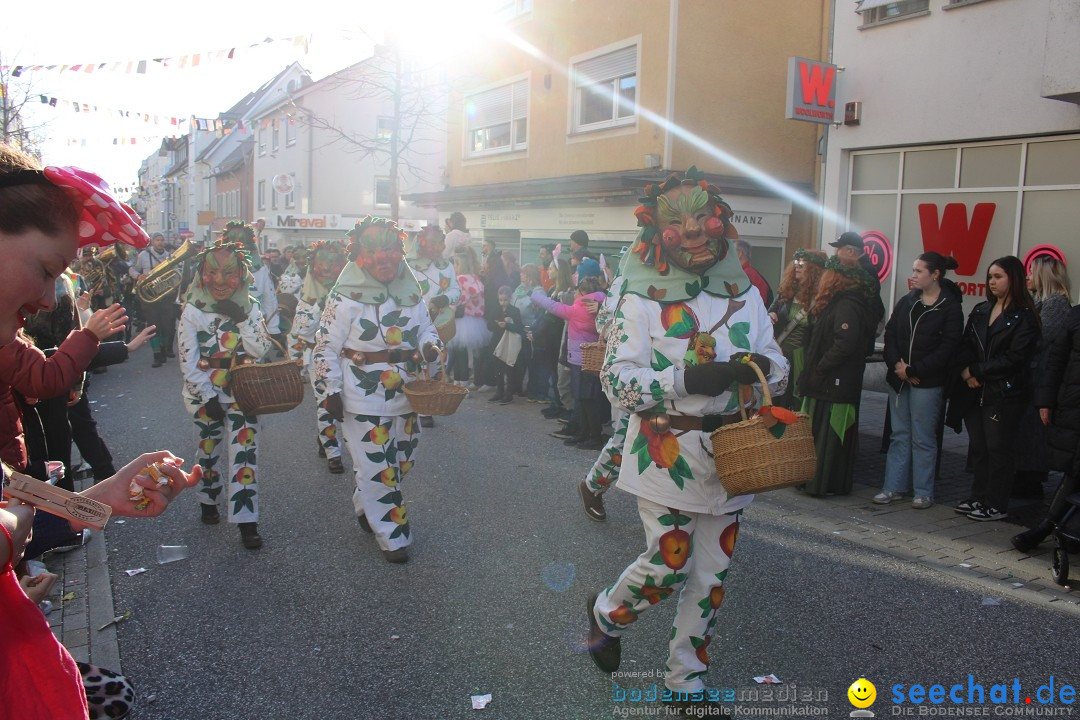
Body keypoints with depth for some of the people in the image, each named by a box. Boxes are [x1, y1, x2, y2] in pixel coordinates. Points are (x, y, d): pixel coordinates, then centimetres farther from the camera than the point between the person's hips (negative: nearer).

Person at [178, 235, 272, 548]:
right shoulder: (193, 310, -4)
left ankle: (246, 520, -4)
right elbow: (188, 361, -6)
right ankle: (209, 501, 37)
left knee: (244, 450, -7)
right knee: (209, 448, 13)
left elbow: (260, 351, -6)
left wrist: (241, 319, -17)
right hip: (204, 392, 0)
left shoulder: (250, 306, 1)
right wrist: (209, 396, -11)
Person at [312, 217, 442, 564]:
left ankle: (365, 508, 43)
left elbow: (425, 327, 15)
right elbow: (326, 346, -9)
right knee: (378, 469, -1)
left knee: (400, 463, 18)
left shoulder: (411, 291, 3)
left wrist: (429, 345, -8)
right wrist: (329, 391, -12)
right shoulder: (347, 296, -12)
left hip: (406, 396, 6)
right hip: (364, 399, -6)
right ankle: (392, 537, 14)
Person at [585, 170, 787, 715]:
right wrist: (687, 379, -26)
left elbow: (775, 362, 10)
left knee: (710, 575, 12)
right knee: (668, 566, -1)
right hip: (667, 454, -5)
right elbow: (616, 378, -14)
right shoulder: (644, 298, -9)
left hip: (728, 454, 5)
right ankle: (606, 613, 33)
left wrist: (760, 368, -15)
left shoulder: (745, 293, 5)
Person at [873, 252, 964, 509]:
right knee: (899, 435, 10)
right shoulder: (907, 301, 10)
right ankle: (893, 487, 16)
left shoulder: (950, 306, -6)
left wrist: (915, 370, -14)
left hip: (928, 382, -5)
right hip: (898, 379, 5)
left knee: (923, 438, 1)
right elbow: (890, 334, 8)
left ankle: (924, 493, 11)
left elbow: (947, 348, -12)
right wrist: (896, 365, -7)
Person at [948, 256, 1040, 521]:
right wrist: (965, 370, -10)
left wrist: (977, 371, -12)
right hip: (975, 391, 6)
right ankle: (979, 498, 21)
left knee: (998, 449, 0)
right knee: (978, 447, 11)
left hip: (1004, 393, -6)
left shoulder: (1024, 317, -5)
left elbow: (1014, 358, -13)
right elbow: (964, 345, 9)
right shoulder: (980, 311, 13)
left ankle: (997, 505, 9)